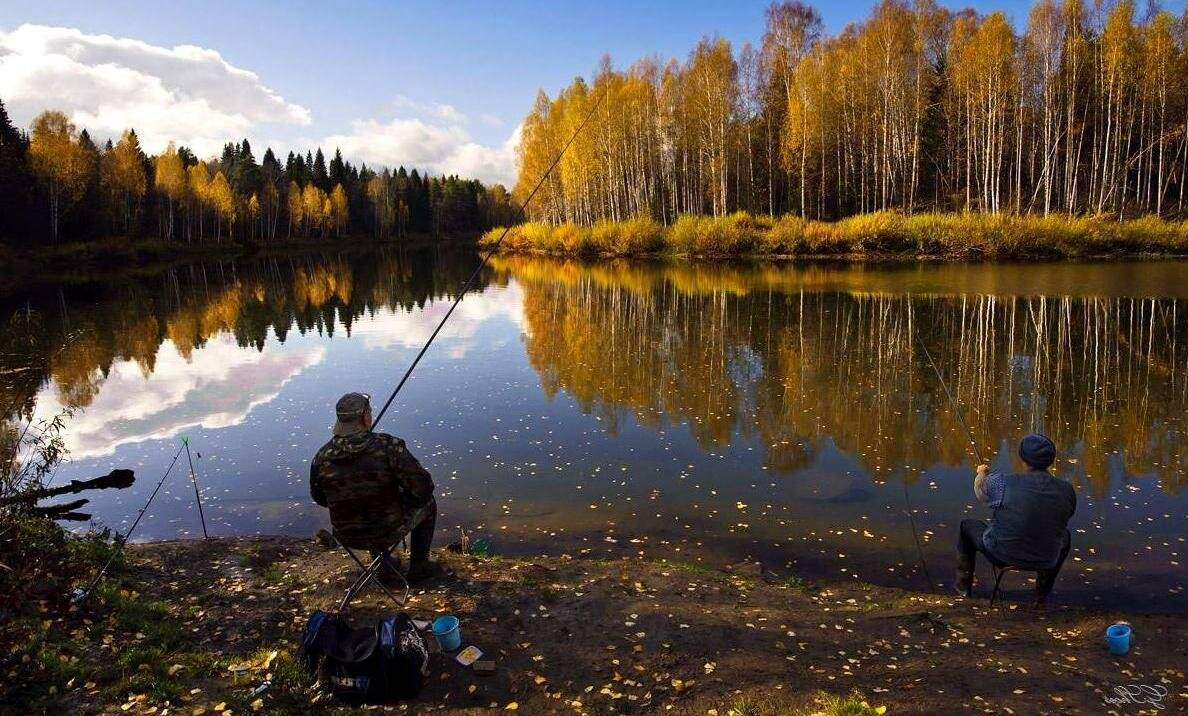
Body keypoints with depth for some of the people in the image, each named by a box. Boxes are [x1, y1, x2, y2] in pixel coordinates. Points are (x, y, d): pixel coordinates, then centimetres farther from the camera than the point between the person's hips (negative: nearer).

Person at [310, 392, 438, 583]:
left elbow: (319, 497, 6)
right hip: (388, 532, -4)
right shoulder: (387, 447, -24)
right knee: (427, 504, 24)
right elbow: (423, 487, -22)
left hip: (348, 537, 4)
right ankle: (418, 567, 31)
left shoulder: (322, 457, -12)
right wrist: (408, 501, -1)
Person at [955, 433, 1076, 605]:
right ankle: (1042, 595, 41)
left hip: (1002, 554, -3)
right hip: (1045, 561, 3)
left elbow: (981, 493, -1)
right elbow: (1065, 515, 7)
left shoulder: (1005, 483, -23)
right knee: (1065, 536, 36)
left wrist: (981, 474, 22)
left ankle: (963, 585, 33)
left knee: (967, 526, 25)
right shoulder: (1067, 491, -14)